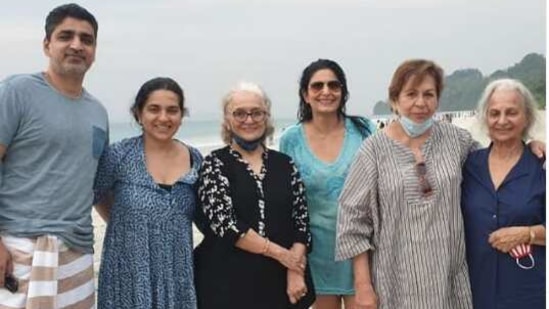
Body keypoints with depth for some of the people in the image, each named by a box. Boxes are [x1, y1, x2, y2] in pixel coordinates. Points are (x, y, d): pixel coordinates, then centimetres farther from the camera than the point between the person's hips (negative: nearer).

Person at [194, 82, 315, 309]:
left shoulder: (285, 164, 9)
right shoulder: (215, 164, -2)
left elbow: (301, 220, 5)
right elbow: (223, 222, -12)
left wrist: (296, 271, -9)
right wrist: (280, 253, -12)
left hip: (280, 281, 3)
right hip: (228, 281, -3)